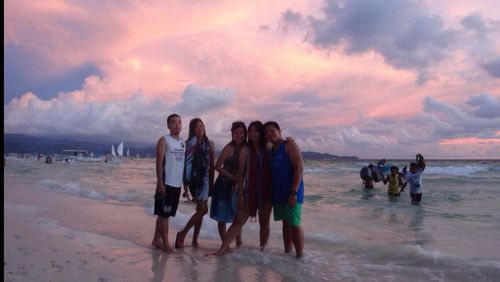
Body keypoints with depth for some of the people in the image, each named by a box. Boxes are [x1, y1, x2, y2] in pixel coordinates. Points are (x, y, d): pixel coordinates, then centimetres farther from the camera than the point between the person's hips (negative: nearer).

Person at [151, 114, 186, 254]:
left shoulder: (183, 142, 12)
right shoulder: (164, 140, -5)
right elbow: (159, 162, -11)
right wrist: (160, 183, -17)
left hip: (177, 184, 6)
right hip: (166, 183, -6)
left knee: (165, 214, 12)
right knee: (164, 214, 0)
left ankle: (156, 240, 21)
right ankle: (166, 244, 5)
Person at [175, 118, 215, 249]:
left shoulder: (209, 143, 9)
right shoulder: (189, 143, -3)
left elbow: (212, 164, 10)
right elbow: (185, 164, -5)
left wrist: (212, 182, 7)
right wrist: (185, 184, -8)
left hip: (205, 179, 5)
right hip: (193, 179, -4)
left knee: (200, 210, 7)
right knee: (203, 209, -11)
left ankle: (195, 239, 18)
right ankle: (182, 233, 3)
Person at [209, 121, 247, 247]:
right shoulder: (229, 148, -12)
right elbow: (217, 166, -12)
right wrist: (233, 177, -17)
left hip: (237, 186, 5)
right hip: (224, 185, -5)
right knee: (222, 217, 4)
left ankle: (239, 243, 19)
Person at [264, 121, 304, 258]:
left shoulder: (289, 146, -7)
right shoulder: (271, 151, 15)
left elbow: (299, 168, -15)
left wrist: (294, 192, -21)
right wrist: (270, 192, 11)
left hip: (291, 192, -7)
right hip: (278, 193, 7)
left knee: (294, 224, -7)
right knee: (286, 223, 13)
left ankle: (300, 256, 0)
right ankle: (287, 252, 21)